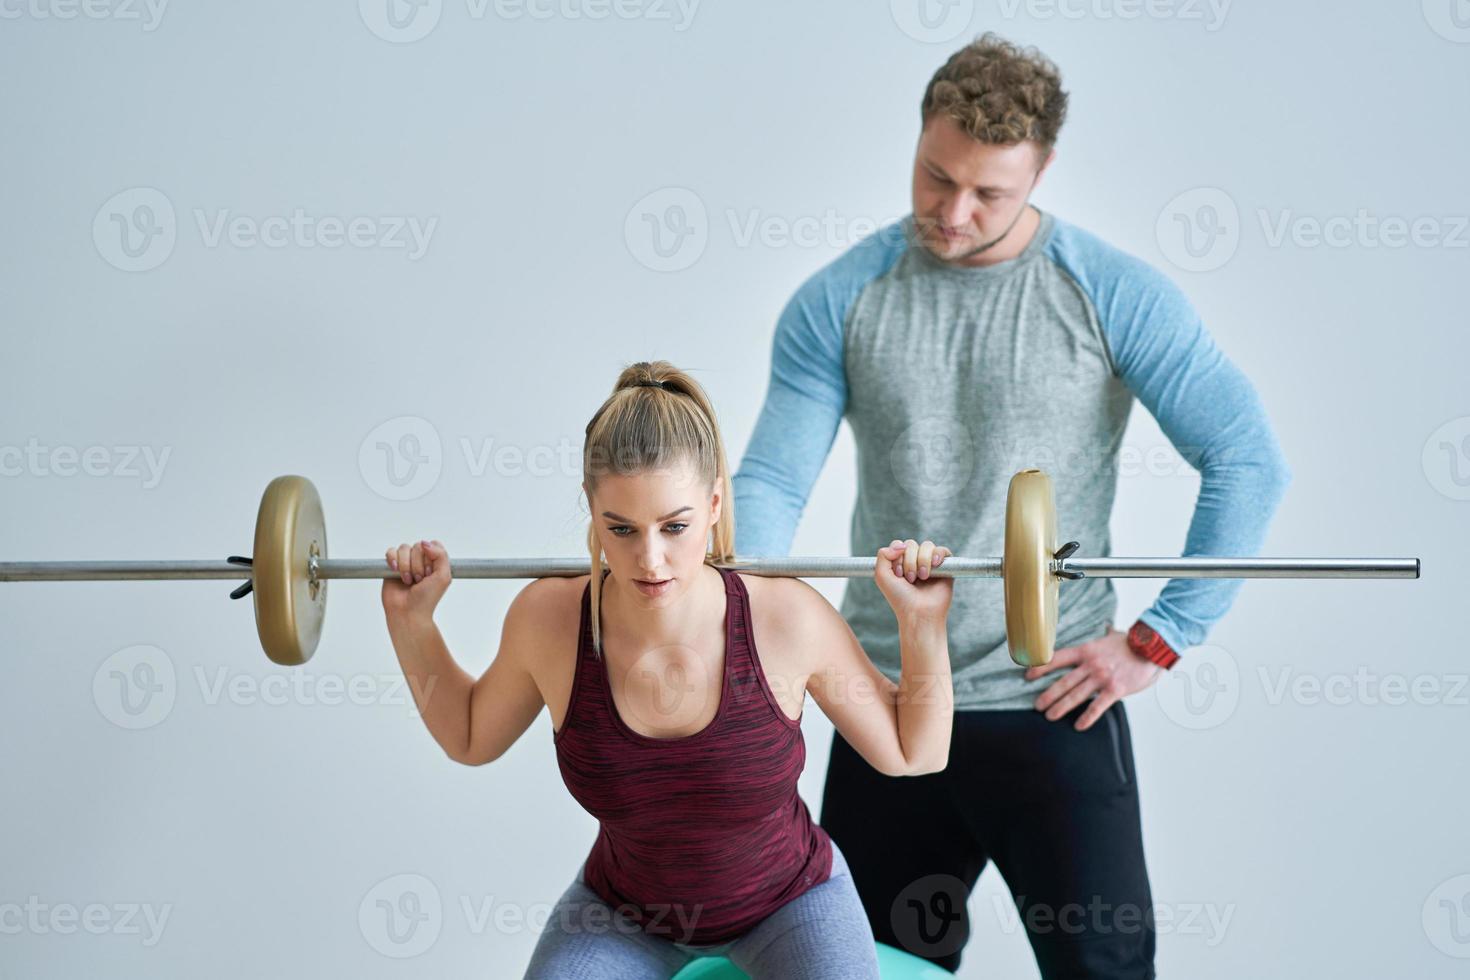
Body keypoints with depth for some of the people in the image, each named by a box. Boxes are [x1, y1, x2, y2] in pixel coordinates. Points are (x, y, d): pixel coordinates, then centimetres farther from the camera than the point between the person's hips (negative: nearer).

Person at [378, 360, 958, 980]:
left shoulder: (787, 620, -28)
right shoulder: (549, 620, -23)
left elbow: (913, 755, -11)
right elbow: (470, 738, -1)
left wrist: (921, 624, -25)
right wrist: (410, 619, -12)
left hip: (786, 902, -1)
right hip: (626, 911, 2)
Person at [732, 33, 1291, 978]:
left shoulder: (1116, 296, -7)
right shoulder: (838, 302, 0)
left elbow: (1250, 464, -8)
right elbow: (773, 482, -5)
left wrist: (1159, 640, -11)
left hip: (1054, 711, -2)